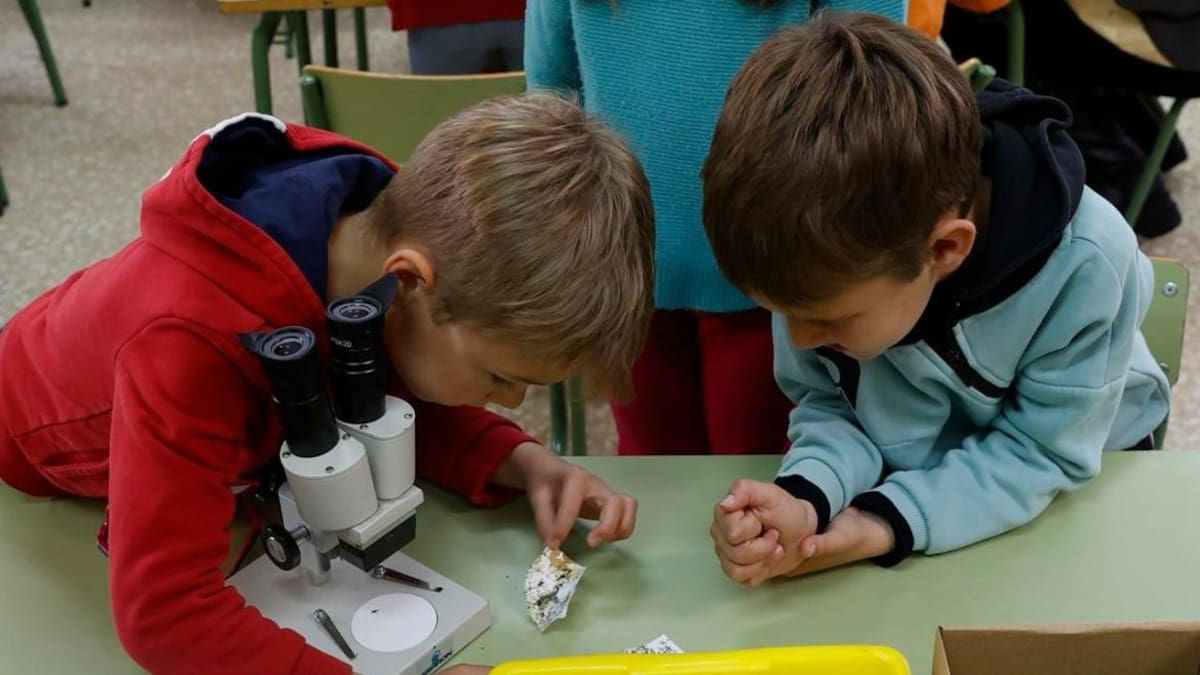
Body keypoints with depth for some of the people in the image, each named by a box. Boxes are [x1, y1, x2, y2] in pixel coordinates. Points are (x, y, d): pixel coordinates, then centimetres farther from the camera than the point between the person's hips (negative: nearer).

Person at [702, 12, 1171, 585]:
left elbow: (1043, 451, -23)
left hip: (1070, 477, -1)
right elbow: (827, 404, -17)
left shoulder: (1085, 265, -33)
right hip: (914, 466, 2)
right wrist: (804, 500, -38)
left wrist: (886, 524, -36)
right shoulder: (839, 256, -27)